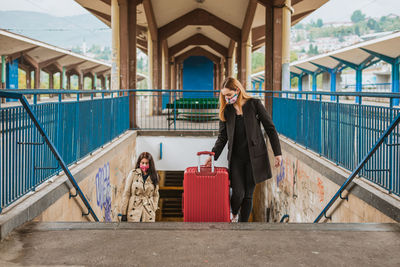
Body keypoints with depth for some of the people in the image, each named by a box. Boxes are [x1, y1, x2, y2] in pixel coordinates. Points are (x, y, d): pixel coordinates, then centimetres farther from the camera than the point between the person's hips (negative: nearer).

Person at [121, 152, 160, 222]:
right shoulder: (133, 174, -1)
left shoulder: (154, 176, 7)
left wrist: (154, 208, 2)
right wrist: (123, 213, -4)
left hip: (148, 213, 2)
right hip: (134, 211, -2)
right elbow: (126, 193, -2)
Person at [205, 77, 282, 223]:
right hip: (236, 157, 2)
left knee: (248, 194, 3)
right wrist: (213, 155, -2)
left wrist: (277, 152, -3)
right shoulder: (226, 110, 5)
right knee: (238, 193, -7)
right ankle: (233, 215, 25)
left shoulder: (254, 104, -3)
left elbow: (270, 128, 0)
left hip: (254, 156, -1)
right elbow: (222, 136, 9)